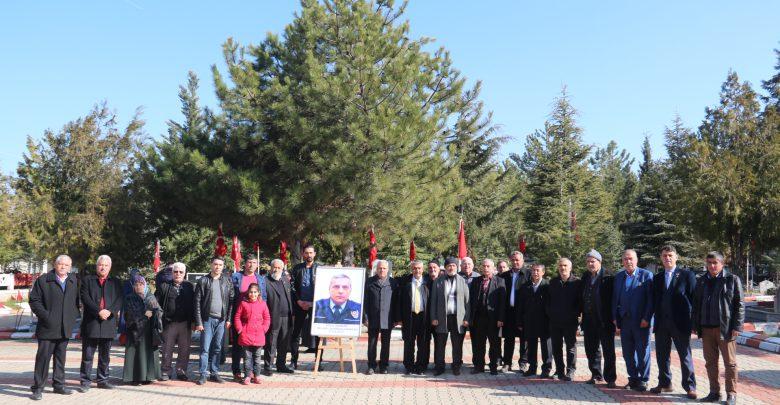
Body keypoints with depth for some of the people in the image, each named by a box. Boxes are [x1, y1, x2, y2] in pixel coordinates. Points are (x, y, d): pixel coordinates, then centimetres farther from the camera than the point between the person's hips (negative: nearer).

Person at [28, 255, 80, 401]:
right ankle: (38, 388, 2)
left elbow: (77, 300, 18)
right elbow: (34, 300, -3)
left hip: (65, 328, 4)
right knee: (43, 356, -4)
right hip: (48, 327, -4)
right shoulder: (43, 281, 0)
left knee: (61, 356, 12)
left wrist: (74, 315, 2)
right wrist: (45, 315, -13)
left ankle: (59, 384, 21)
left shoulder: (74, 281, 12)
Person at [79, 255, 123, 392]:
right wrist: (99, 311, -16)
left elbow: (119, 299, 3)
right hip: (90, 323, -2)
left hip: (108, 323, 2)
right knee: (88, 355, 0)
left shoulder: (116, 282, 13)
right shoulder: (87, 280, 7)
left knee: (105, 355, 10)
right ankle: (85, 381, 7)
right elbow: (85, 298, -6)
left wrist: (110, 311, -14)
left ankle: (103, 380, 18)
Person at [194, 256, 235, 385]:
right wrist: (198, 322, -8)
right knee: (205, 348, -1)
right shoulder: (203, 281, 0)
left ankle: (214, 373, 17)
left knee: (217, 348, 8)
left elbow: (231, 301, 10)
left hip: (221, 320, 3)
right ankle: (202, 374, 7)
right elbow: (197, 302, -3)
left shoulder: (227, 282, 9)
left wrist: (228, 319, 2)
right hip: (207, 319, -3)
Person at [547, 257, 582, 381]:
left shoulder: (576, 282, -3)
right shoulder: (553, 282, 9)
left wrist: (576, 314, -9)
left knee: (571, 346, 2)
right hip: (555, 320, 4)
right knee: (556, 348, 9)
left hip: (570, 321, -4)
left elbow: (580, 301, -2)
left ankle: (570, 371, 7)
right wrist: (549, 313, 4)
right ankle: (559, 370, 18)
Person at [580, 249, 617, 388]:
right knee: (591, 350, 13)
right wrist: (583, 315, 10)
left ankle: (610, 379, 7)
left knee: (608, 350, 1)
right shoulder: (585, 277, 10)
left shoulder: (608, 278, -9)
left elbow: (613, 298, -10)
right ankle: (596, 375, 26)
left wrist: (613, 317, -13)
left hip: (604, 320, -6)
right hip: (589, 319, 6)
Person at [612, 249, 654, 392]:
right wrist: (615, 317, 6)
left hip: (641, 321, -4)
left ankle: (643, 380, 13)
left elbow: (650, 299, -7)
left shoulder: (646, 275, -3)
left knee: (643, 351, 3)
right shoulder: (618, 277, 11)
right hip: (624, 320, 5)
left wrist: (646, 318, -13)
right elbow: (615, 298, 13)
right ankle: (633, 378, 20)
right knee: (628, 352, 9)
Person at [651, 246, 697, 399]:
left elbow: (694, 298, -3)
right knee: (662, 356, 10)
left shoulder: (687, 275, -1)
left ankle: (689, 387, 13)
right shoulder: (657, 278, 12)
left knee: (685, 356, 4)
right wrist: (655, 320, 4)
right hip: (661, 323, 4)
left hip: (680, 323, -4)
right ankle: (664, 383, 23)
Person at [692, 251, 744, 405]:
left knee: (729, 363, 4)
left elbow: (739, 305, -3)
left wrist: (737, 327, -9)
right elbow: (696, 305, 15)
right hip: (706, 329, 4)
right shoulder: (701, 281, 12)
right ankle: (714, 393, 16)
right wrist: (695, 325, 9)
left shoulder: (732, 279, 0)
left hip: (725, 328, -4)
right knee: (710, 362, 8)